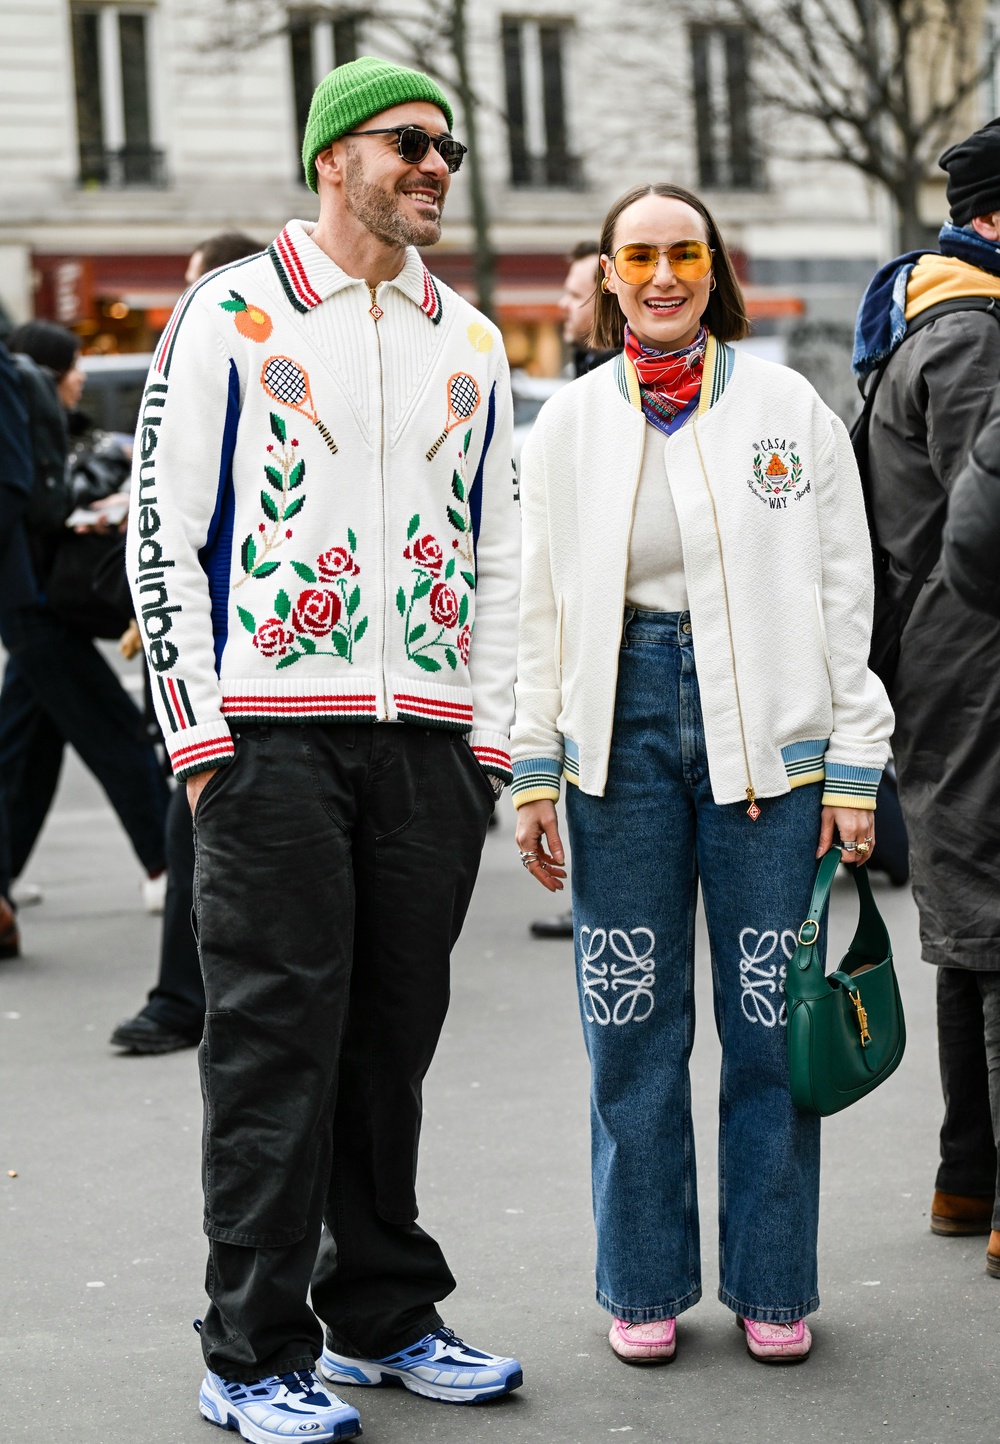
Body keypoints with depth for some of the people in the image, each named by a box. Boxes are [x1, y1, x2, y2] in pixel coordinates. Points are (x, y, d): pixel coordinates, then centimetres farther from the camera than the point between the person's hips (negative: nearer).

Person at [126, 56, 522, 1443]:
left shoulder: (469, 342, 16)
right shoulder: (233, 313, 2)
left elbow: (496, 551, 19)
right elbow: (163, 525, -1)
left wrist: (488, 731, 9)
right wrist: (199, 728, -8)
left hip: (429, 739, 5)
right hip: (274, 729, -4)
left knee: (395, 1032, 10)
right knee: (277, 1035, -5)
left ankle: (385, 1312, 22)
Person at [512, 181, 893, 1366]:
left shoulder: (788, 408, 3)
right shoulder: (567, 423, 8)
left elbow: (843, 594, 3)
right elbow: (539, 607, 10)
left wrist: (854, 768, -2)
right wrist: (532, 771, 4)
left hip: (765, 734, -1)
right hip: (622, 723, 2)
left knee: (772, 1020, 2)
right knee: (631, 1025, 5)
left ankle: (772, 1285, 16)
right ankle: (646, 1284, 19)